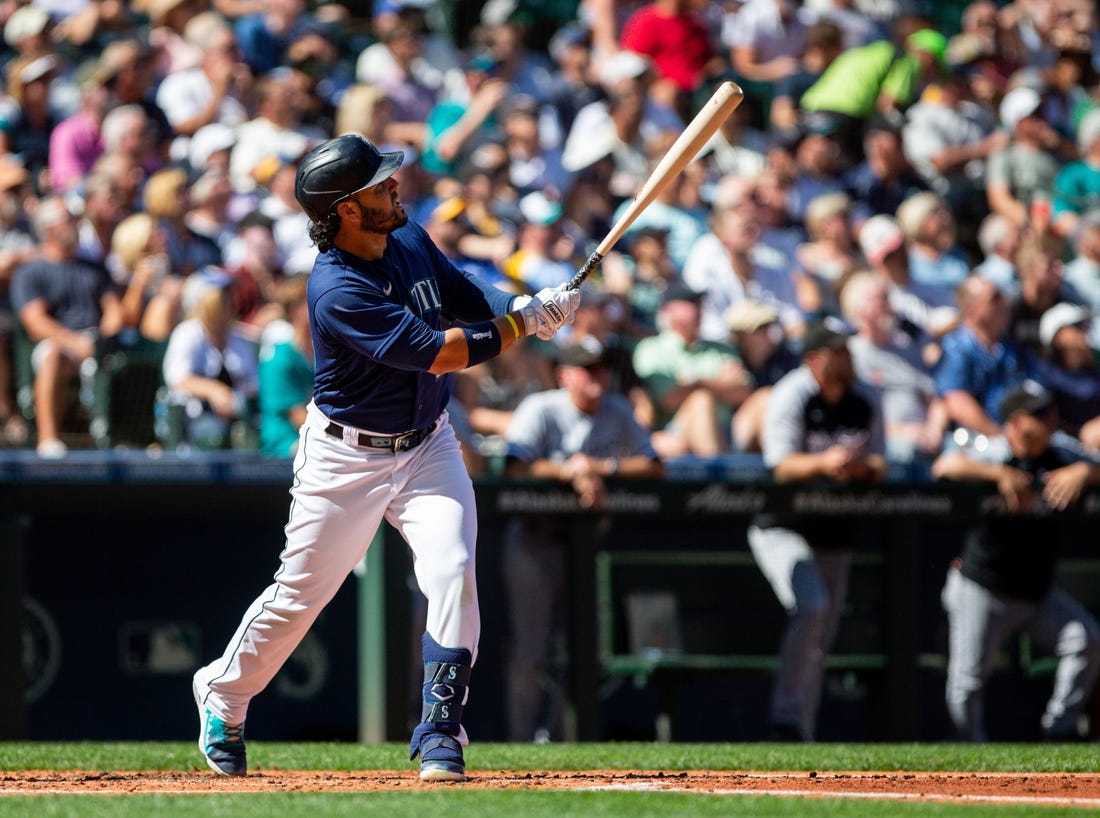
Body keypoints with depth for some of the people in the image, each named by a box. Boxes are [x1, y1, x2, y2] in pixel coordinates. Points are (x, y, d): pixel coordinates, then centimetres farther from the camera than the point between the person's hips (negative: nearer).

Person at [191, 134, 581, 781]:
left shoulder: (412, 240, -2)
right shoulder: (339, 291, -27)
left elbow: (474, 302, 9)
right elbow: (439, 353, -29)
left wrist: (529, 305, -12)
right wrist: (527, 322, -23)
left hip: (427, 448, 5)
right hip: (347, 456, -5)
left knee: (454, 572, -16)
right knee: (299, 594, 7)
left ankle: (441, 732, -10)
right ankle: (223, 697, 32)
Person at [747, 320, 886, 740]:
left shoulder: (865, 402, 4)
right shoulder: (791, 397, -13)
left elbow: (878, 465, 6)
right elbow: (781, 466, -20)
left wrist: (864, 467, -18)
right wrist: (823, 463, -39)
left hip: (834, 531, 6)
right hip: (783, 527, -6)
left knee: (821, 639, 8)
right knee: (811, 607, -26)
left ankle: (801, 734, 16)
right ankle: (786, 717, -21)